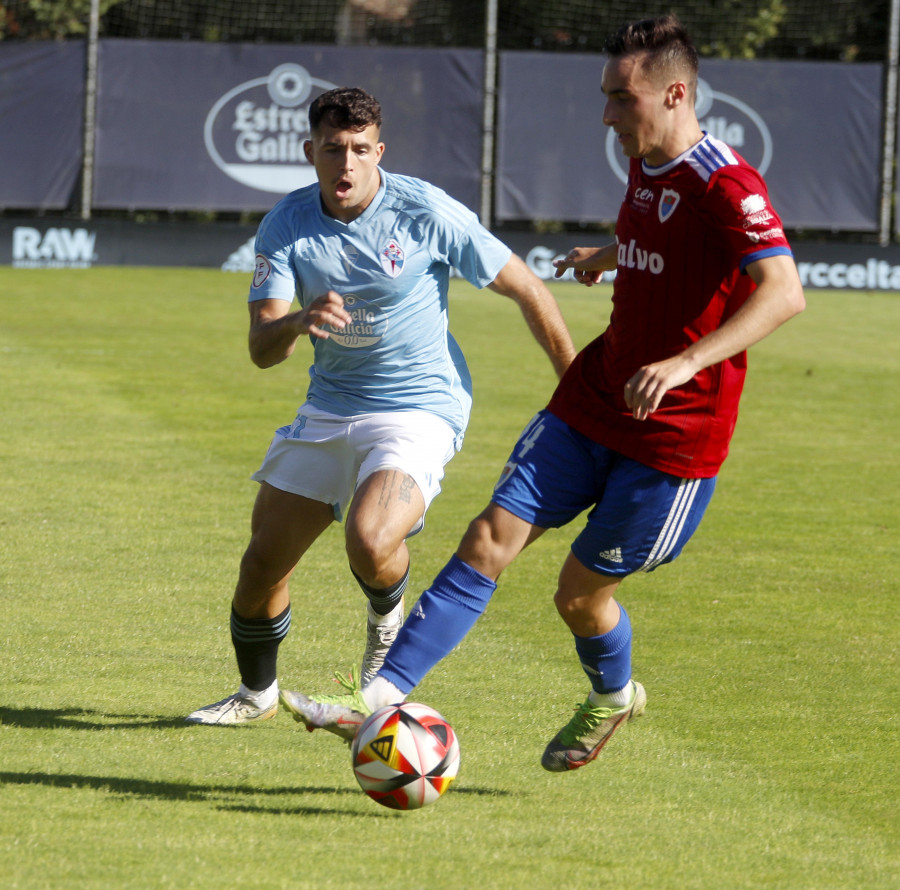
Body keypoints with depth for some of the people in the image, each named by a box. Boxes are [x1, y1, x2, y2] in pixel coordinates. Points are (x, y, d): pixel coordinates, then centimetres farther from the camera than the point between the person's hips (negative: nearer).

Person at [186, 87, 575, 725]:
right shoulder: (288, 224, -6)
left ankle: (389, 619, 6)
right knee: (263, 559, 3)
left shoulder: (426, 213, -15)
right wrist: (299, 321, -36)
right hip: (329, 406, 4)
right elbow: (262, 349, -12)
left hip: (419, 407, -4)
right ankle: (257, 694, 30)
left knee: (370, 542, -30)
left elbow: (526, 289, -5)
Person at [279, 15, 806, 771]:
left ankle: (612, 698, 35)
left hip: (673, 436, -7)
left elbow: (784, 292, -35)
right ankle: (382, 699, -6)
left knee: (580, 593, 3)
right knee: (489, 541, -4)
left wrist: (687, 362, -44)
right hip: (592, 404, 7)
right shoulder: (645, 168, 6)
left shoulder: (724, 186, -21)